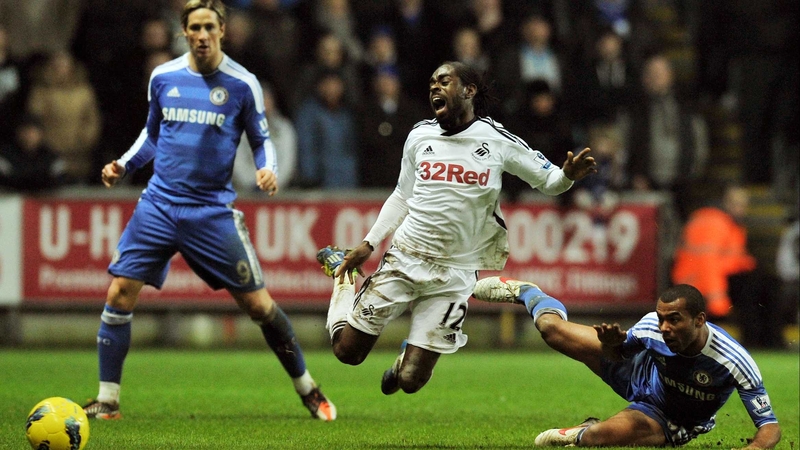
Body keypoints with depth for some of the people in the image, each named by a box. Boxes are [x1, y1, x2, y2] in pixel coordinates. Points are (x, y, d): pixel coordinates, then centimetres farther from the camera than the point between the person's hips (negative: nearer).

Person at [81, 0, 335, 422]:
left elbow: (262, 140, 5)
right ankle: (107, 401, 3)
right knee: (119, 294, -8)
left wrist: (268, 170, -16)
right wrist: (123, 165, 4)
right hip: (158, 205, 3)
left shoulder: (242, 84, -4)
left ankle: (308, 390, 16)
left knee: (259, 305, -2)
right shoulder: (163, 77, 5)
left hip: (212, 211, -2)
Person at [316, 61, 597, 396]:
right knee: (348, 351, 4)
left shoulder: (498, 141, -4)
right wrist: (368, 244, 13)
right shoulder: (420, 136, 5)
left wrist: (567, 176, -19)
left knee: (412, 380, -7)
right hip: (404, 259, 2)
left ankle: (406, 362, 33)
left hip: (454, 275, -2)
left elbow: (547, 181, 4)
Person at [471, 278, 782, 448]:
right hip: (643, 375, 3)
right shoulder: (651, 327, -28)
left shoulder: (735, 362, -39)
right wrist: (611, 343, -32)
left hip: (668, 422, -3)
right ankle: (525, 292, 41)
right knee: (552, 329, 4)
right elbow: (615, 354, -6)